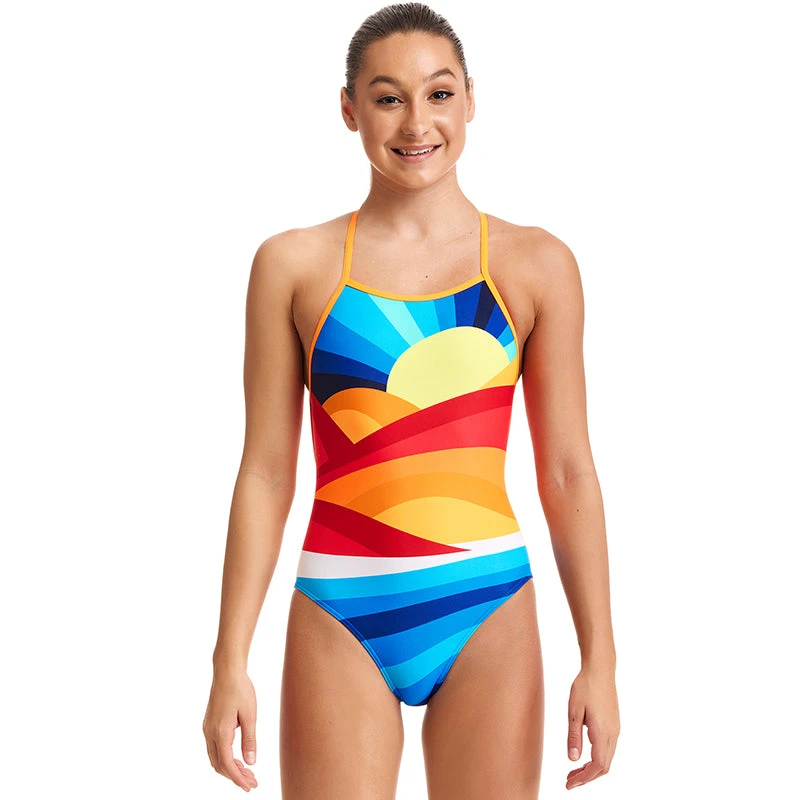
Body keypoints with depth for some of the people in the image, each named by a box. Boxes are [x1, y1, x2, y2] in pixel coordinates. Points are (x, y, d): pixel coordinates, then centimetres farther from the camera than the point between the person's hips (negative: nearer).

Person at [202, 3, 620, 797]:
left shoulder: (536, 265, 2)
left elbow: (566, 473, 3)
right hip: (339, 618, 0)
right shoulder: (293, 265, 1)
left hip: (487, 613, 1)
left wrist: (598, 657, 0)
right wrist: (231, 660, 0)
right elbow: (266, 472, 2)